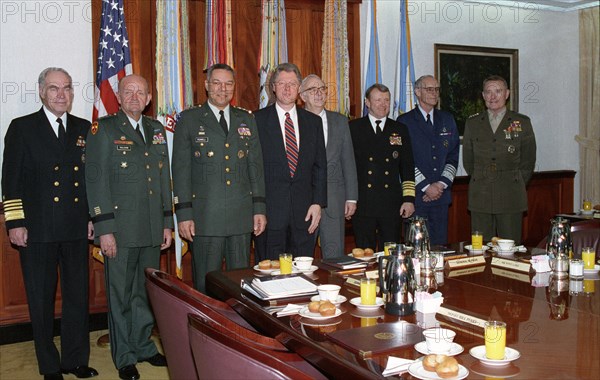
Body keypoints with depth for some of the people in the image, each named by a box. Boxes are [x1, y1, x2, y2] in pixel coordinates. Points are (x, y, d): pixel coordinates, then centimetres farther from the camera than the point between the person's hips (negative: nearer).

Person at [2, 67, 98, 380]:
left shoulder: (83, 128, 10)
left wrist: (92, 217, 8)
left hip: (77, 229, 3)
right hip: (37, 230, -3)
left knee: (78, 296, 9)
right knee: (41, 300, 8)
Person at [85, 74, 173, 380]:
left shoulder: (156, 129, 13)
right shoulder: (104, 129, -3)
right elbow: (96, 181, -8)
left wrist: (167, 222, 12)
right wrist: (104, 229, -13)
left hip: (152, 229, 5)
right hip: (121, 229, -5)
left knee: (146, 292, 15)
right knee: (121, 295, 6)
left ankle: (143, 346, 31)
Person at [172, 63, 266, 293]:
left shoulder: (246, 119, 13)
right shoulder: (189, 119, 4)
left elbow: (256, 166, 12)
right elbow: (181, 169, 0)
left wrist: (260, 208, 6)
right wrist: (183, 213, -7)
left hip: (241, 215, 3)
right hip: (205, 216, -3)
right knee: (206, 284, 3)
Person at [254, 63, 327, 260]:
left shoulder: (313, 121, 11)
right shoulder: (258, 120, 1)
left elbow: (320, 165, 10)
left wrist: (318, 203, 1)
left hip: (304, 211, 3)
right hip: (269, 209, -3)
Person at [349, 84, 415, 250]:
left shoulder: (400, 130, 12)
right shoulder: (353, 128, 5)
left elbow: (407, 167, 11)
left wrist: (409, 198, 2)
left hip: (391, 204, 2)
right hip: (362, 203, -2)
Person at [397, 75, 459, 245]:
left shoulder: (447, 120, 14)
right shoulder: (404, 121, 0)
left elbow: (453, 156, 10)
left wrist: (441, 184, -4)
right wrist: (426, 187, -10)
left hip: (441, 195, 4)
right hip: (416, 196, -4)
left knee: (440, 243, 6)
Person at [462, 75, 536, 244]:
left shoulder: (522, 123, 5)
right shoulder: (472, 123, 9)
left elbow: (528, 162, 9)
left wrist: (514, 185, 8)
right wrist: (481, 181, 11)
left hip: (511, 198, -1)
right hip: (480, 198, 1)